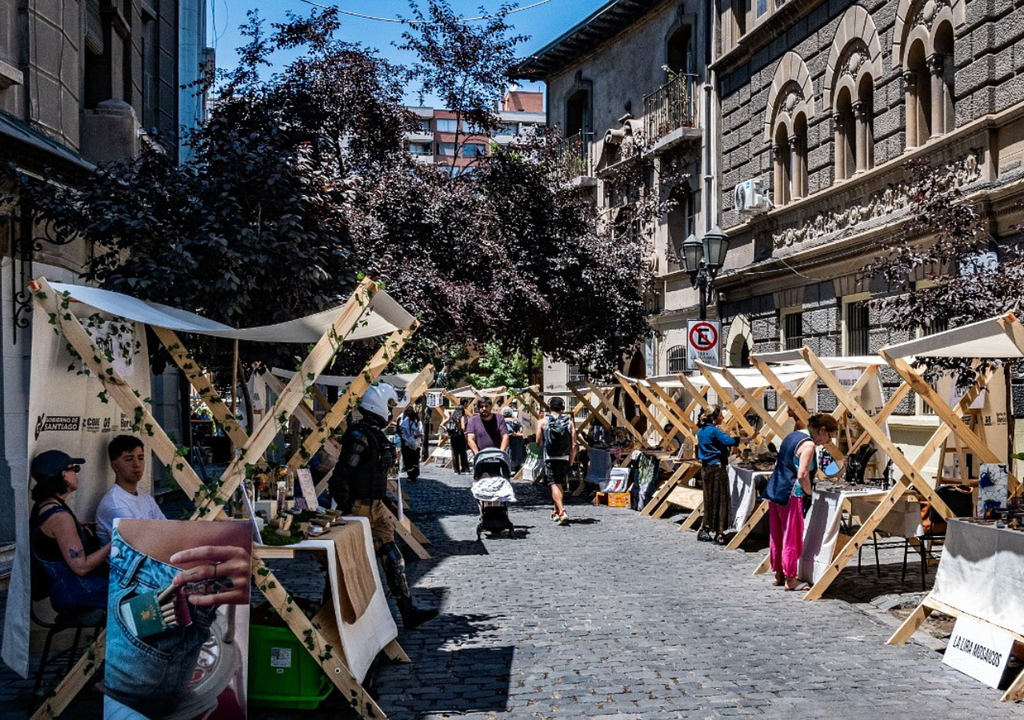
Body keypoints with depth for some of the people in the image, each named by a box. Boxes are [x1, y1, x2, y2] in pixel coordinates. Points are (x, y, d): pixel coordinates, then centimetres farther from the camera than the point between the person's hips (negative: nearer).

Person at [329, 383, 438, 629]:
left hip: (376, 507, 10)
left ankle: (408, 612, 4)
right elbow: (341, 475, -22)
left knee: (392, 558, 4)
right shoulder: (359, 435, -17)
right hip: (359, 507, -10)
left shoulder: (376, 434, 14)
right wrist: (345, 511, -22)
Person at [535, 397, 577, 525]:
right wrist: (571, 462, 7)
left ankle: (562, 511, -25)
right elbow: (574, 444, 0)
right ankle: (556, 512, 31)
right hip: (564, 458, 3)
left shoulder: (543, 422, 0)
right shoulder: (569, 422, 4)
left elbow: (539, 442, 3)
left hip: (550, 458, -3)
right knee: (561, 485, 17)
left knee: (554, 484, -6)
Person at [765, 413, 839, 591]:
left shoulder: (793, 435, 14)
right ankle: (790, 579, 7)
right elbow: (802, 475, -21)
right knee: (792, 537, 0)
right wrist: (809, 493, -4)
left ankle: (779, 574, 25)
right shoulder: (808, 445, -14)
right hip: (790, 494, -9)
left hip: (774, 490, 9)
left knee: (776, 535, 15)